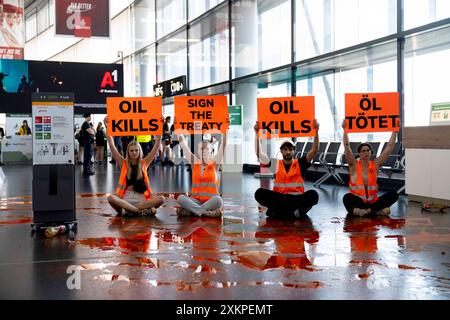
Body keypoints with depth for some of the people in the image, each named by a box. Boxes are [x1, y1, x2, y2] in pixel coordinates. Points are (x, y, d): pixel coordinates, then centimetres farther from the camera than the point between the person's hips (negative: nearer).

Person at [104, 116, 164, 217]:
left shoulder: (144, 163, 10)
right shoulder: (123, 163, 9)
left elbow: (157, 146, 6)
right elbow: (112, 146, 2)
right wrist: (107, 127, -4)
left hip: (141, 199, 1)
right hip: (126, 198, -1)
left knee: (161, 199, -27)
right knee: (111, 198, -33)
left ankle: (127, 210, -26)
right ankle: (142, 210, -32)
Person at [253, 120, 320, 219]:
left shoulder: (300, 163, 9)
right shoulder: (276, 164, 10)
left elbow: (314, 151, -2)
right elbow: (259, 153, 3)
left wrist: (316, 132, -15)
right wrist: (257, 133, -6)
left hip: (297, 198, 0)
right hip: (279, 198, 1)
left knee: (313, 195, -31)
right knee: (260, 193, -27)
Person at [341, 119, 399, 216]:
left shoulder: (375, 164, 6)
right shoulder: (354, 165, -1)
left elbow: (390, 147, 3)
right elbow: (346, 146, -13)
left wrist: (394, 131, -1)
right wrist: (345, 129, -19)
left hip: (373, 201, 3)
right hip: (357, 201, -3)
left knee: (393, 195, -19)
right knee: (347, 198, -37)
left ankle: (366, 210, -25)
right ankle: (377, 209, -27)